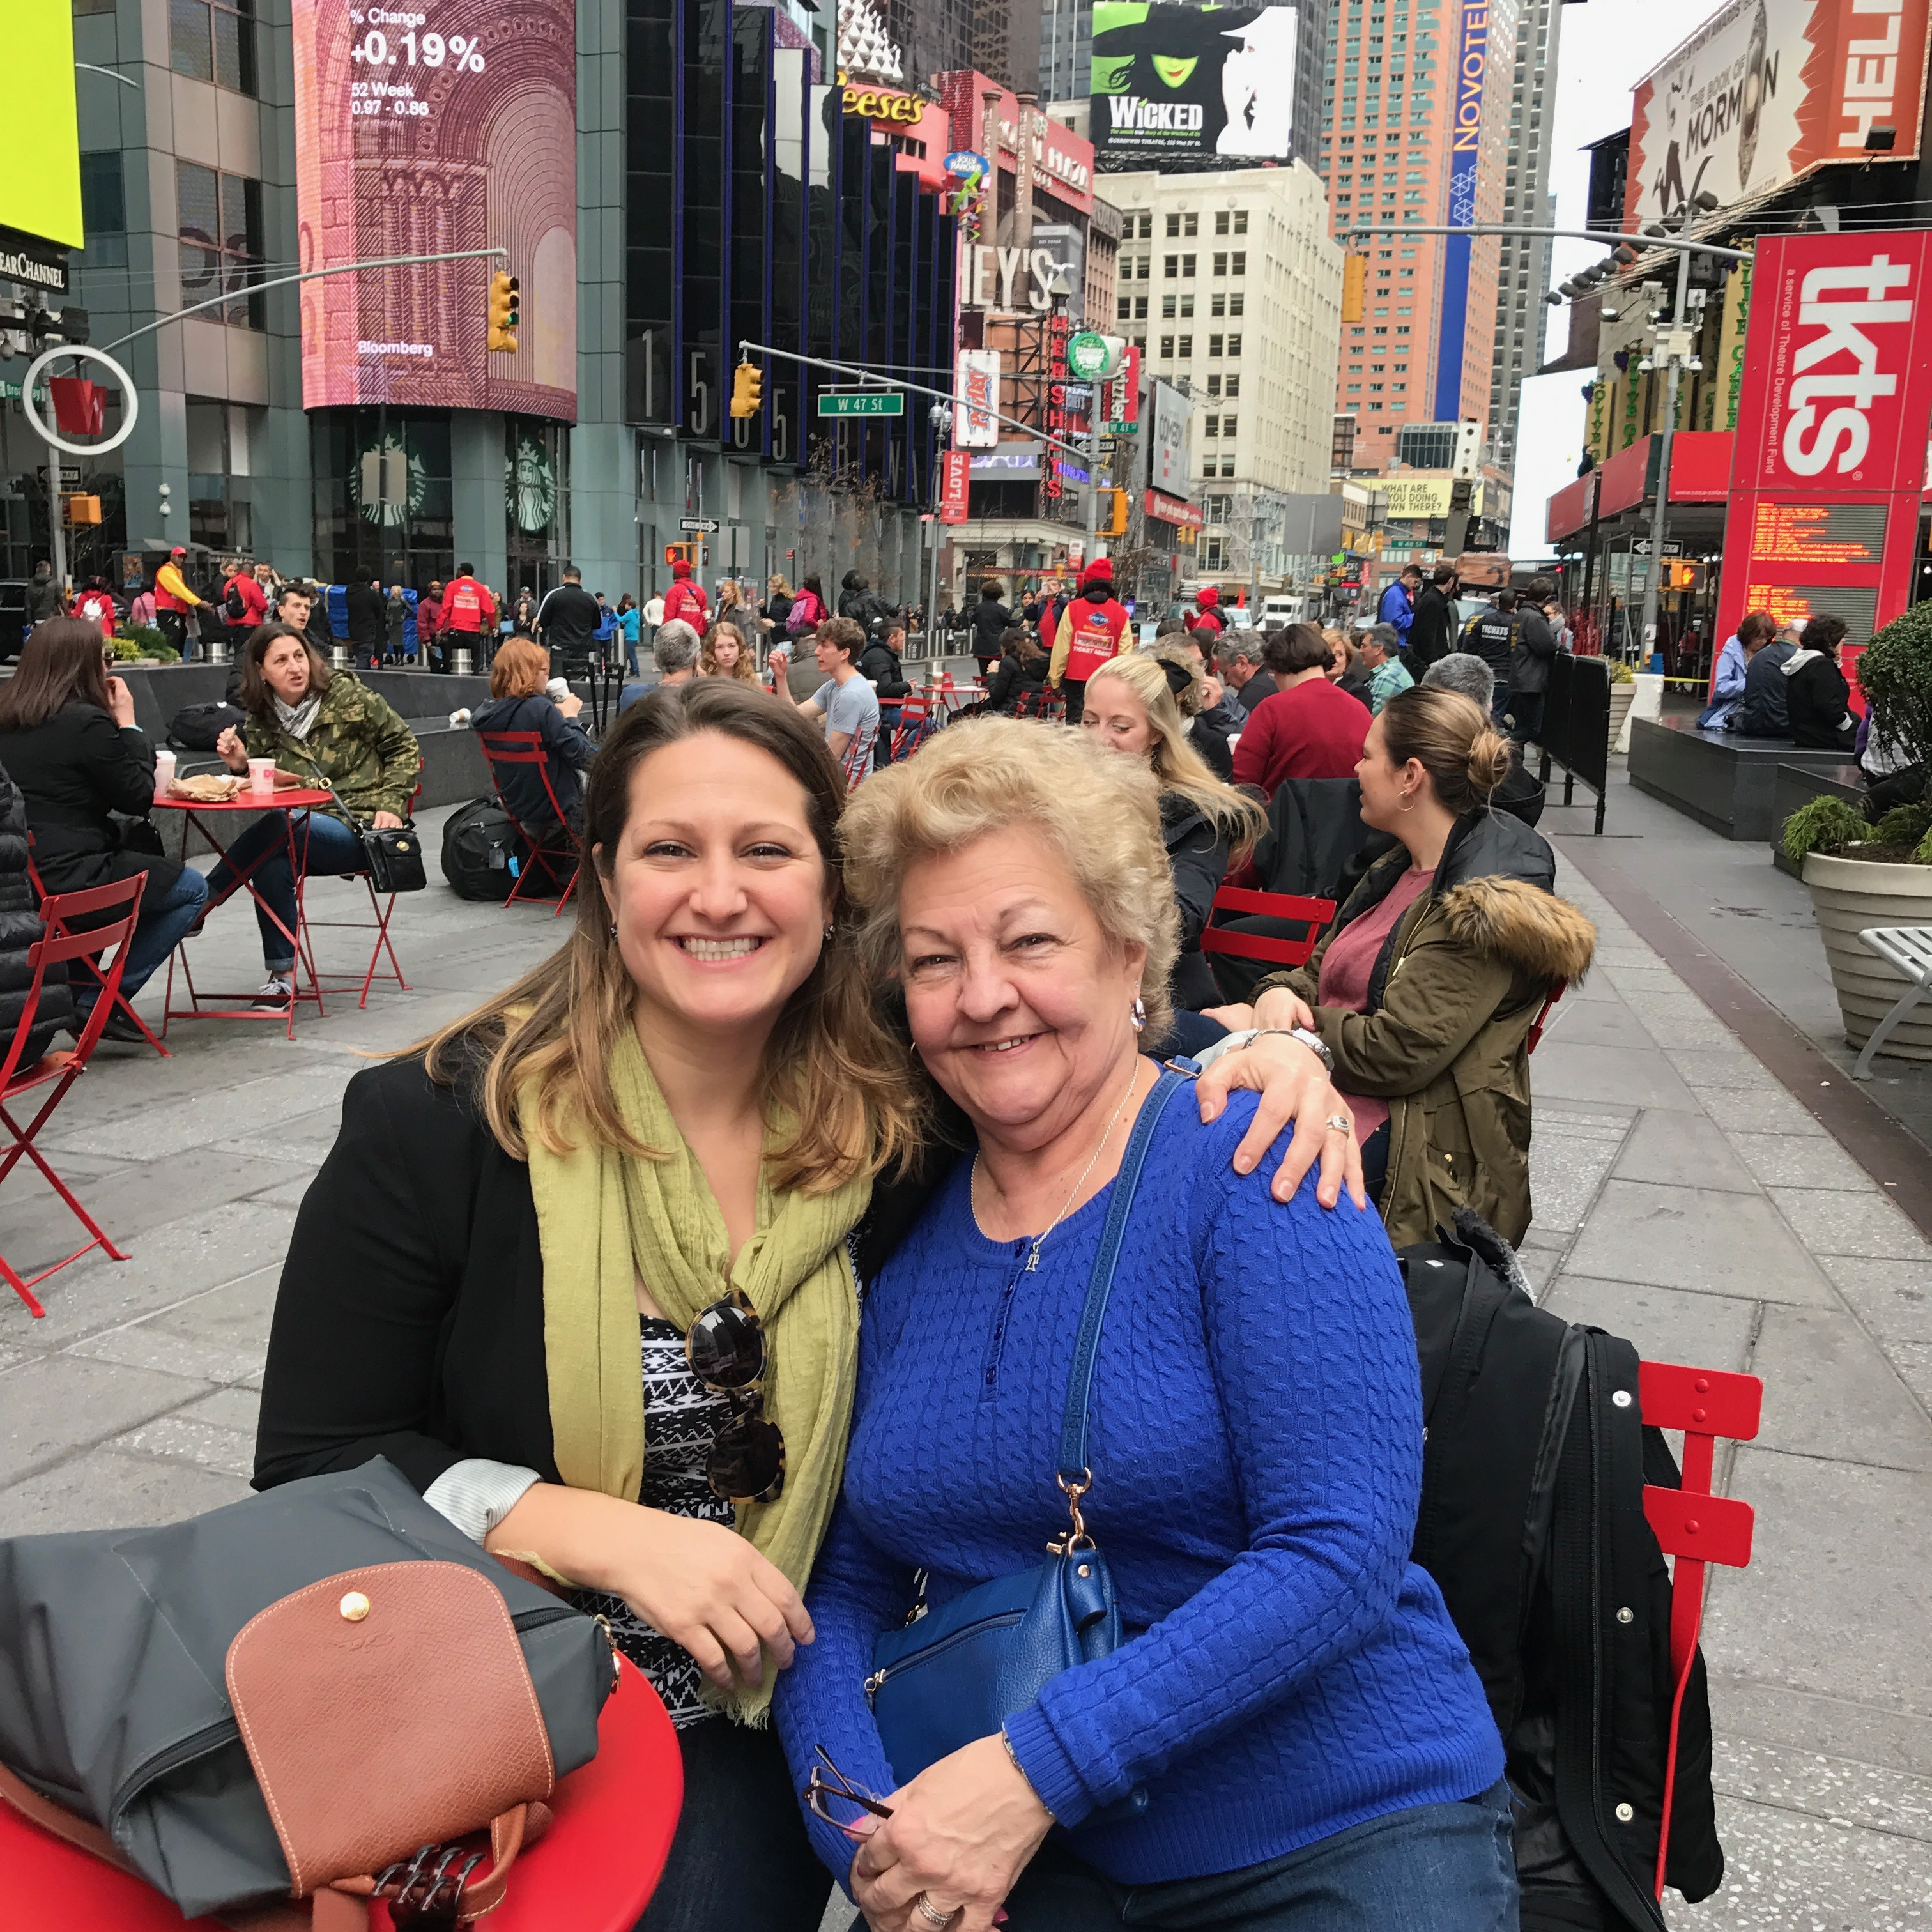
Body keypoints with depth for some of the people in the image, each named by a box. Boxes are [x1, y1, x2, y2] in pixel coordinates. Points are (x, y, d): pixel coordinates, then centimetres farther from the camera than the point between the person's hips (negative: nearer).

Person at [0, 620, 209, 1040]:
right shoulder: (86, 722, -16)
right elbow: (139, 797, -7)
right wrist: (128, 725, 0)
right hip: (71, 877, -8)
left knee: (141, 837, 30)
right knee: (192, 889, 10)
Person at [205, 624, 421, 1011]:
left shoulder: (348, 695, -1)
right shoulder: (261, 724, 8)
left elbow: (403, 745, 6)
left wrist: (391, 805, -5)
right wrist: (240, 768, -8)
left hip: (360, 828, -3)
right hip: (303, 828, 3)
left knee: (278, 825, -33)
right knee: (274, 864, -32)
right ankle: (282, 976, -20)